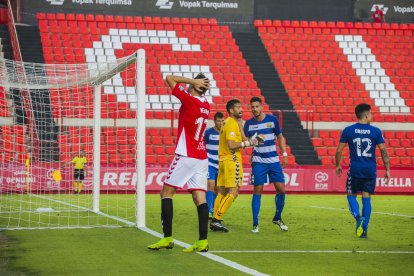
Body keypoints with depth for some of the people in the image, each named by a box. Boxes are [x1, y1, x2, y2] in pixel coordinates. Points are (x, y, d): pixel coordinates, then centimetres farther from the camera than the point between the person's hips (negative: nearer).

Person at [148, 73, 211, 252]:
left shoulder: (189, 100, -12)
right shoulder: (206, 105, 9)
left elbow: (169, 78, -5)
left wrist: (193, 82, -3)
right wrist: (198, 85, 15)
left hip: (186, 156, -7)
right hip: (202, 158, 7)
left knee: (166, 192, 2)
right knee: (200, 197, 2)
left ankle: (167, 238, -4)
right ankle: (203, 241, -5)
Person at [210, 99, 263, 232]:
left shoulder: (228, 122, 18)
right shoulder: (232, 123, -12)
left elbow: (242, 140, 16)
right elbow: (231, 145, -22)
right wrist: (248, 143, -17)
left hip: (223, 160, 10)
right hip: (231, 160, -10)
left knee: (222, 192, 10)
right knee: (233, 192, -10)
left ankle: (215, 220, 9)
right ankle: (217, 220, -13)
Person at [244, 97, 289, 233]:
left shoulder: (272, 119, 2)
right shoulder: (249, 123, 0)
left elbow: (280, 137, 12)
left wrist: (284, 154, 7)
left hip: (274, 160, 2)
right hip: (258, 161, -2)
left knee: (281, 189, -1)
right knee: (257, 190, -5)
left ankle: (277, 218, 20)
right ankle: (255, 224, 0)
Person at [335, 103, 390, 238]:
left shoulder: (348, 130, -2)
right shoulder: (375, 131, -1)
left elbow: (339, 150, 1)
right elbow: (384, 151, -2)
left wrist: (338, 165, 16)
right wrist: (387, 170, 5)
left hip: (355, 170, -1)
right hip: (370, 171, 1)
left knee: (351, 195, 13)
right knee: (366, 198, 9)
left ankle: (358, 217, -14)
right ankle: (364, 229, 8)